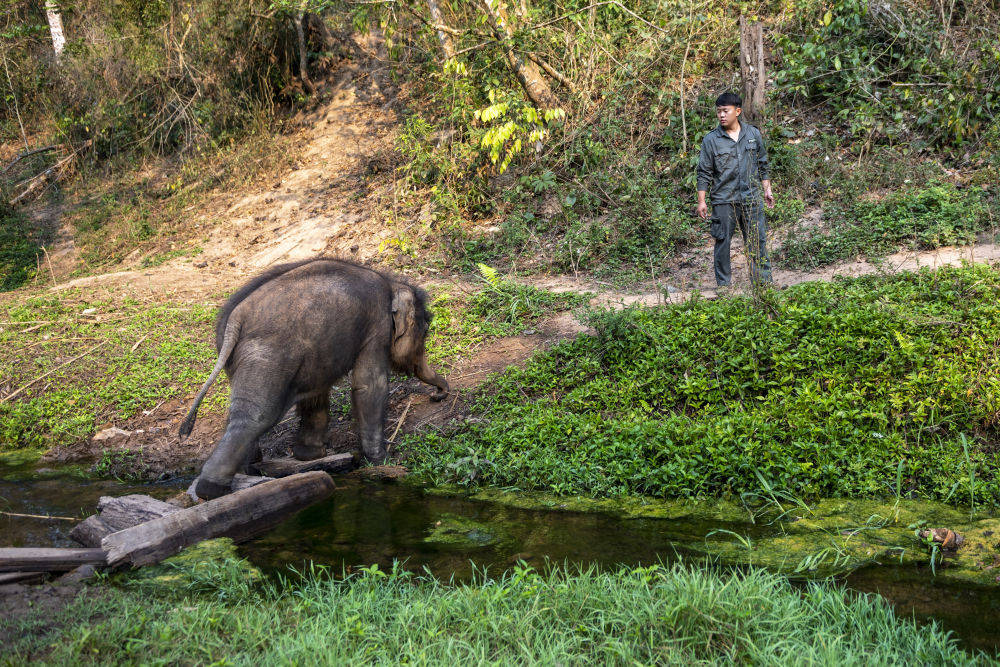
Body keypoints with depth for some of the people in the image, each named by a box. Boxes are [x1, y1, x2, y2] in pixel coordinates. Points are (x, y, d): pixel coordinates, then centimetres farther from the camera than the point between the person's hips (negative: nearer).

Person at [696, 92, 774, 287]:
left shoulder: (753, 134, 5)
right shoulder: (711, 140, -2)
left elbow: (762, 165, 16)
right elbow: (704, 173, 0)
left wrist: (767, 189, 14)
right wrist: (701, 201, -3)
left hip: (751, 198, 2)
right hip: (723, 201, -2)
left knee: (758, 241, 4)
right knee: (722, 242, 3)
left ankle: (763, 281, 14)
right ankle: (723, 284, 14)